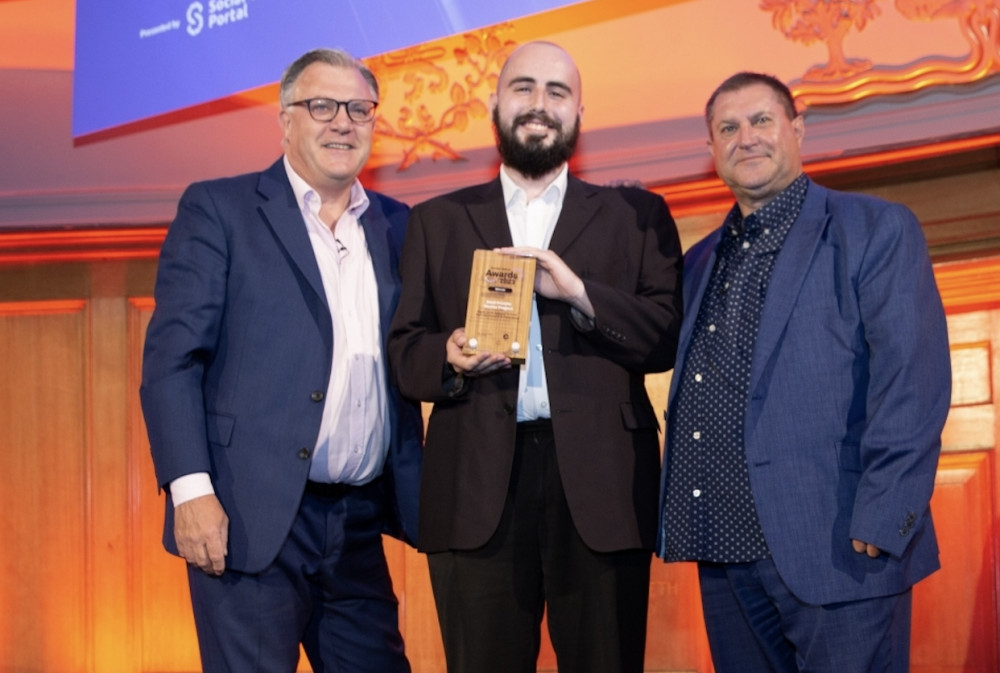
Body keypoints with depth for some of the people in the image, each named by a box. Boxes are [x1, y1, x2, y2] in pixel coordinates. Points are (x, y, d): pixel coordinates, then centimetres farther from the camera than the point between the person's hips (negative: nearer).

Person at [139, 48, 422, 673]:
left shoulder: (396, 225, 15)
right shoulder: (217, 210, 1)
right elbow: (171, 358, -6)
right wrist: (191, 489, -16)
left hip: (360, 526, 5)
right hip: (250, 520, -4)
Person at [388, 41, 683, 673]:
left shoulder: (637, 216, 12)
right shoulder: (438, 221, 16)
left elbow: (670, 337, 2)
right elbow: (404, 349, 11)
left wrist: (581, 293, -12)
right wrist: (449, 358, -11)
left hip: (599, 480, 0)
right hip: (477, 484, 1)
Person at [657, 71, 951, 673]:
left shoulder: (877, 230, 0)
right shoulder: (701, 262, 19)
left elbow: (914, 381, -10)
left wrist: (881, 521, -19)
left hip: (837, 547, -6)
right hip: (724, 550, 6)